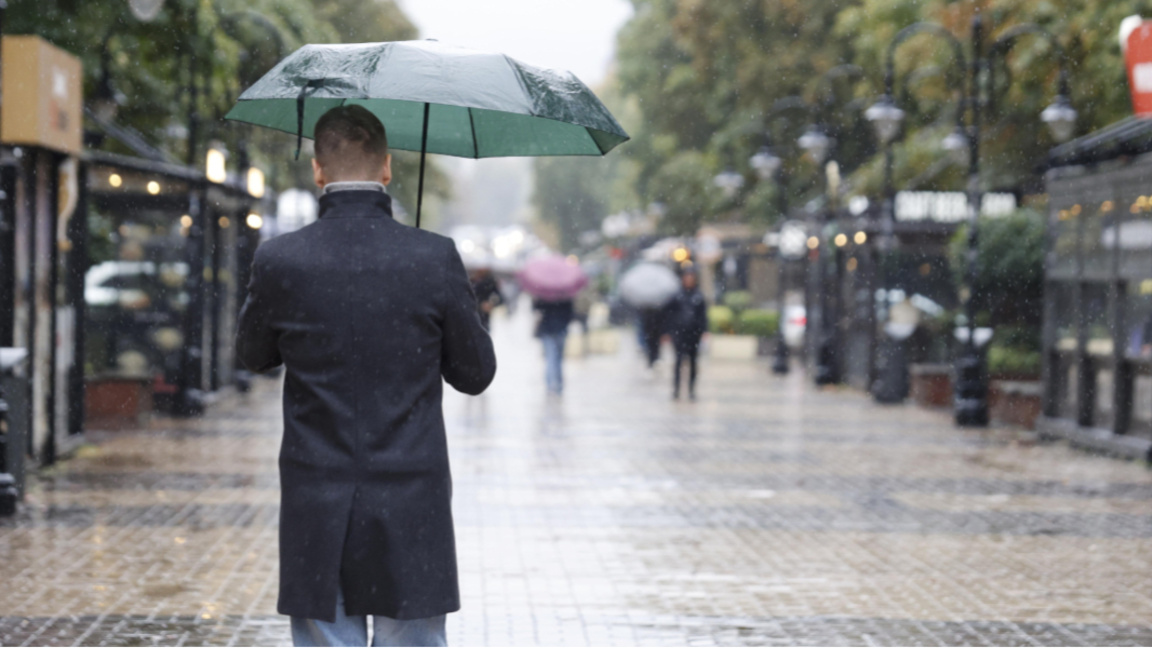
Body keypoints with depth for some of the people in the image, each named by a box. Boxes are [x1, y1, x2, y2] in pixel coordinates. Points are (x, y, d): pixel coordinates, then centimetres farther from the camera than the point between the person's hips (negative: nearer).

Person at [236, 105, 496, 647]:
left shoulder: (280, 261, -7)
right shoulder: (435, 259, -8)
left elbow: (252, 355, 11)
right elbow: (476, 374, 3)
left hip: (317, 511, 1)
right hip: (412, 511, 0)